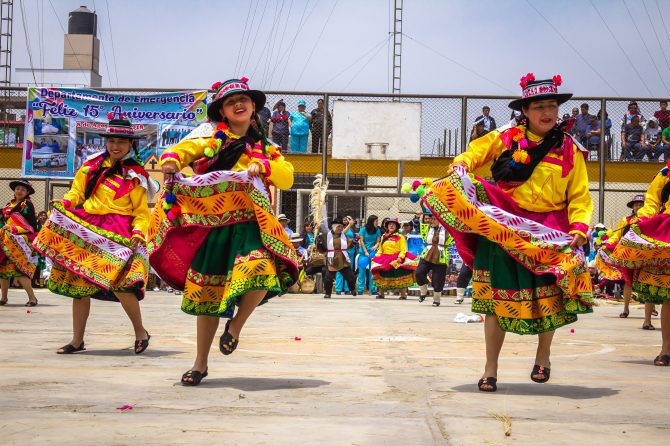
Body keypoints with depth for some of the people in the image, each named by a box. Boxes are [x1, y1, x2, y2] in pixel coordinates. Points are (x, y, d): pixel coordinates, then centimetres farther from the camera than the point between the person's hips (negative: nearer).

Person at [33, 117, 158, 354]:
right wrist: (64, 203, -4)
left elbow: (141, 212, 3)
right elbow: (76, 192, 17)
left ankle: (140, 332, -1)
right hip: (86, 229, 5)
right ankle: (77, 340, 19)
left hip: (118, 233, -5)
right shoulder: (93, 165, 13)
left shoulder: (136, 175, 3)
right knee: (78, 284, 6)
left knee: (119, 283, -22)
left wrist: (138, 232, -14)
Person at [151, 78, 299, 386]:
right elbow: (182, 149, -4)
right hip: (210, 226, 0)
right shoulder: (211, 133, 9)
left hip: (248, 226, 1)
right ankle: (200, 364, 21)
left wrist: (263, 166, -11)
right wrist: (170, 161, -26)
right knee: (206, 291, 5)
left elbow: (287, 178, 6)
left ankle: (236, 325, 1)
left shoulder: (264, 147, 16)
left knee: (263, 270, -28)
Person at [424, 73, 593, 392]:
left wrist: (579, 225, -13)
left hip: (549, 232, 1)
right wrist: (461, 166, -13)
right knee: (498, 297, 0)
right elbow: (472, 155, 10)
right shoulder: (506, 138, 6)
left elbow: (579, 195, 3)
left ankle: (543, 355, 25)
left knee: (549, 296, -3)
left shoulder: (569, 149, 7)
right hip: (503, 229, -1)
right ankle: (490, 369, 12)